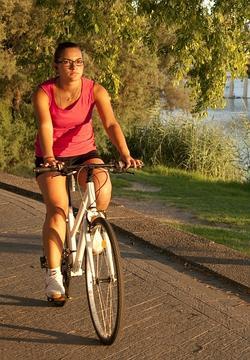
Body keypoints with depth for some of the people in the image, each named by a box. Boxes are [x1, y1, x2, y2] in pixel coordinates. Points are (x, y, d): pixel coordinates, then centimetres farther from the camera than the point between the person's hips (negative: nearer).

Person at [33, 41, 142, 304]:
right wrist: (48, 157, -48)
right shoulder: (43, 93, -15)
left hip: (84, 152, 1)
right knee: (57, 209, -19)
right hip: (52, 157, -1)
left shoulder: (95, 91, -14)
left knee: (103, 186, -29)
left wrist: (125, 154, -41)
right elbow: (45, 126, -29)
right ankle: (53, 276, -14)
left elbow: (111, 123, -25)